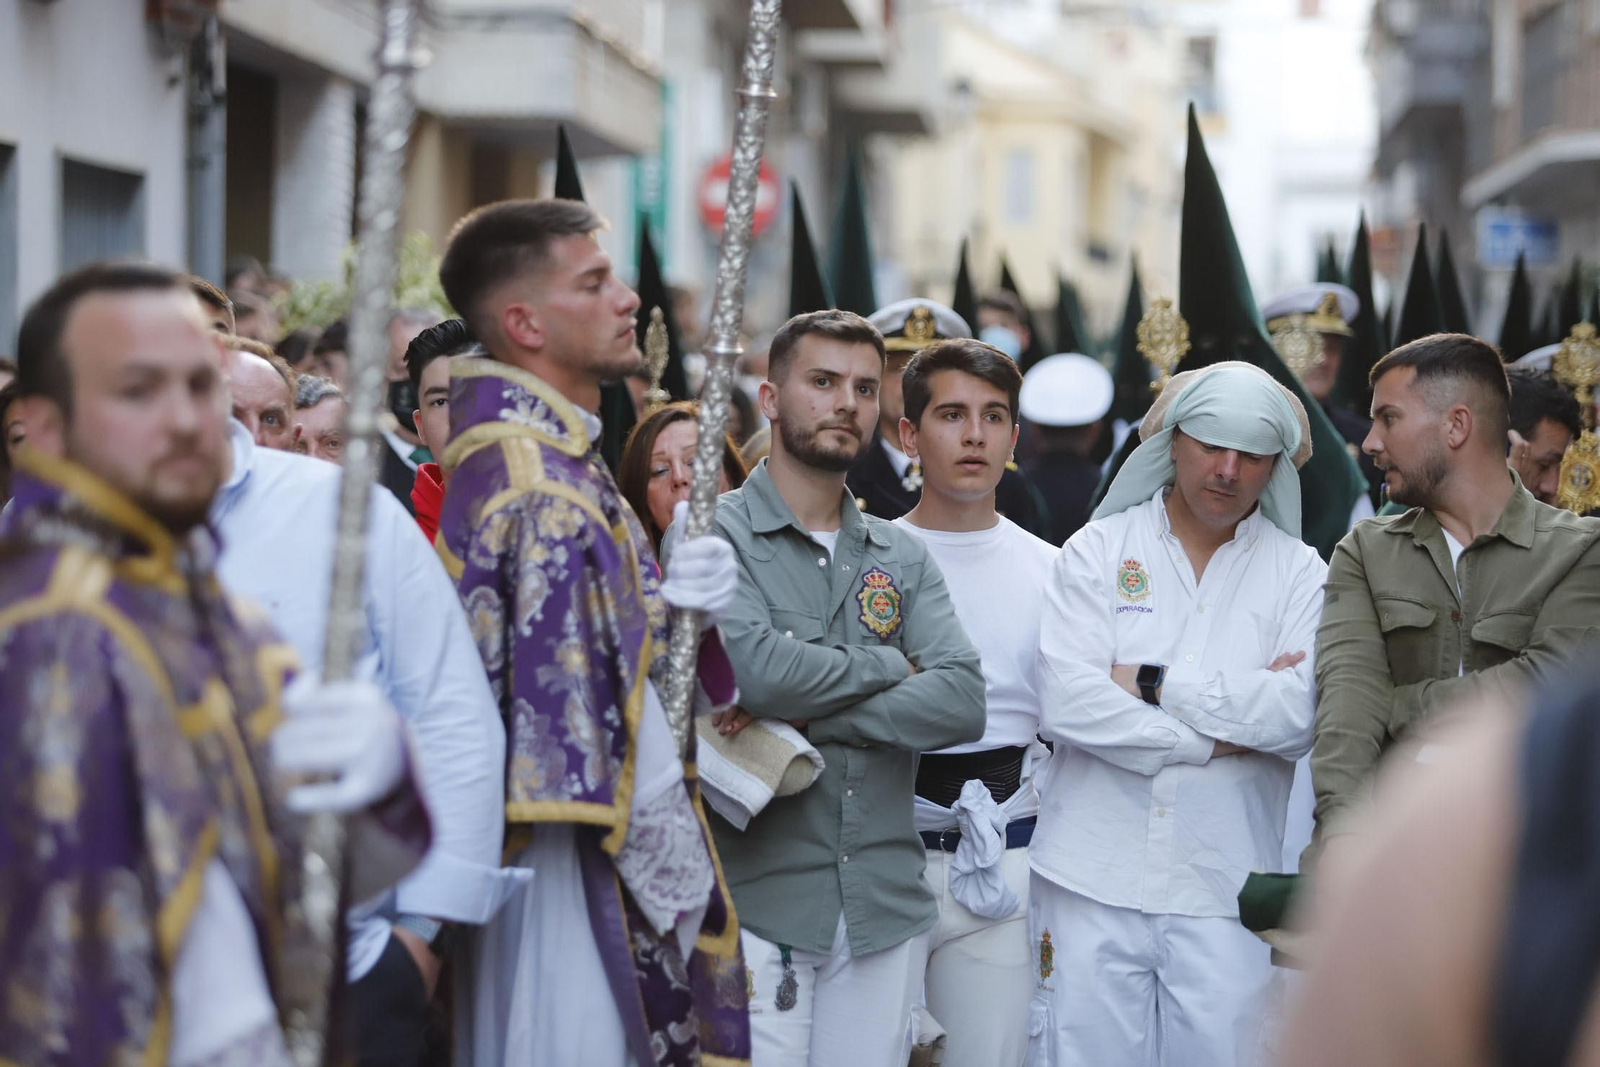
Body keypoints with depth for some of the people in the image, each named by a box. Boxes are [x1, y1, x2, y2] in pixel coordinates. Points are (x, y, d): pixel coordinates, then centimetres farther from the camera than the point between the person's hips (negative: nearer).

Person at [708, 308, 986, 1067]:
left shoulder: (902, 559, 13)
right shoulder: (715, 535, -2)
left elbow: (962, 703, -2)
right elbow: (754, 669, -20)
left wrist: (806, 714, -13)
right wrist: (890, 666, -4)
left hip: (883, 908, 5)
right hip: (757, 898, -4)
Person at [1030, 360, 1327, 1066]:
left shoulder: (1299, 574, 8)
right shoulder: (1097, 551, 6)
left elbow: (1303, 715, -10)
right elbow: (1067, 703, -9)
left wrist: (1153, 684, -10)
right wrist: (1222, 735, -9)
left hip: (1223, 887, 0)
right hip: (1094, 875, 0)